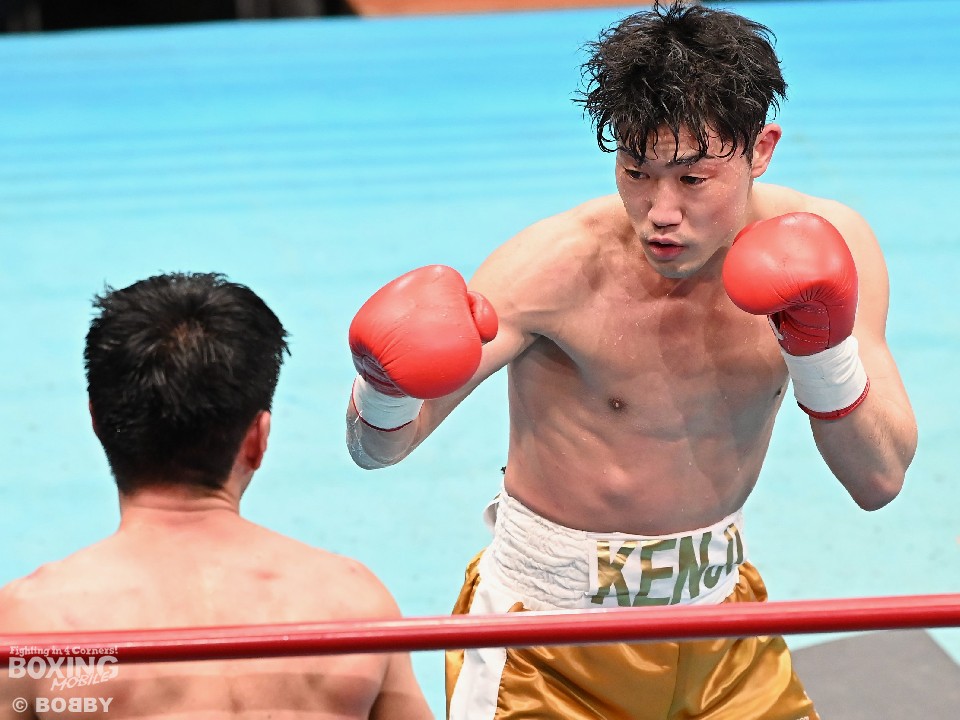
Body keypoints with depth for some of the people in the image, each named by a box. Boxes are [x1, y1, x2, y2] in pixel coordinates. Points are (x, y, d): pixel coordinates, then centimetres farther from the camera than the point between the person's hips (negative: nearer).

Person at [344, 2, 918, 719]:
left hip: (717, 611, 3)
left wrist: (823, 348, -28)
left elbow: (879, 482, -12)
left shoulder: (826, 246, -13)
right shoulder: (558, 265, -24)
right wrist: (387, 381, -47)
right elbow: (379, 449, -25)